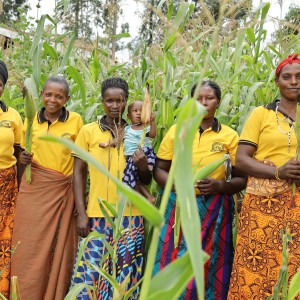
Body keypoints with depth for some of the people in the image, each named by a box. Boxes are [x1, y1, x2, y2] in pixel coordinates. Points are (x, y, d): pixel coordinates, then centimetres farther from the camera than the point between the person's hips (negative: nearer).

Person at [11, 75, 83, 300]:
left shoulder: (76, 120, -1)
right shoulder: (31, 121, 5)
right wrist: (23, 159, -7)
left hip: (64, 191, -1)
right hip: (34, 189, 1)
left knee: (60, 248, 5)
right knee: (30, 247, 4)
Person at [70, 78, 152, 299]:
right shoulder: (88, 131, 2)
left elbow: (147, 181, 12)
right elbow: (79, 173, 3)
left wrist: (143, 167, -11)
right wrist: (81, 213, -5)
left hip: (131, 215, 2)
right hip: (97, 215, -1)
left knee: (126, 274, 8)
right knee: (90, 270, -1)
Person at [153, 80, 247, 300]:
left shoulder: (230, 136, 1)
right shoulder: (176, 131, 4)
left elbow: (242, 179, 3)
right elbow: (159, 169, 7)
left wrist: (219, 186, -16)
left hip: (215, 212, 0)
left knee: (208, 270, 6)